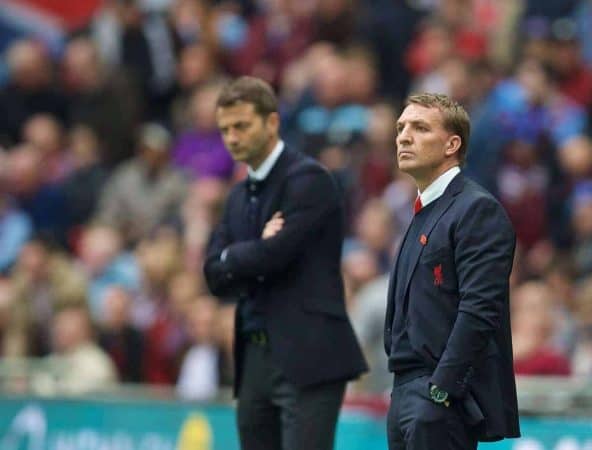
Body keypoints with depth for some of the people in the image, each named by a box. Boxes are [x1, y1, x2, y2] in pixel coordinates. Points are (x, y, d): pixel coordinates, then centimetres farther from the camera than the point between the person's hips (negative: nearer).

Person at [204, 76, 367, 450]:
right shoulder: (240, 196, 18)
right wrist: (257, 250, -10)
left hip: (308, 356, -8)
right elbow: (216, 275, 9)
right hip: (255, 359, 8)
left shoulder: (308, 179, -7)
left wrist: (231, 258, 2)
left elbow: (275, 254, -18)